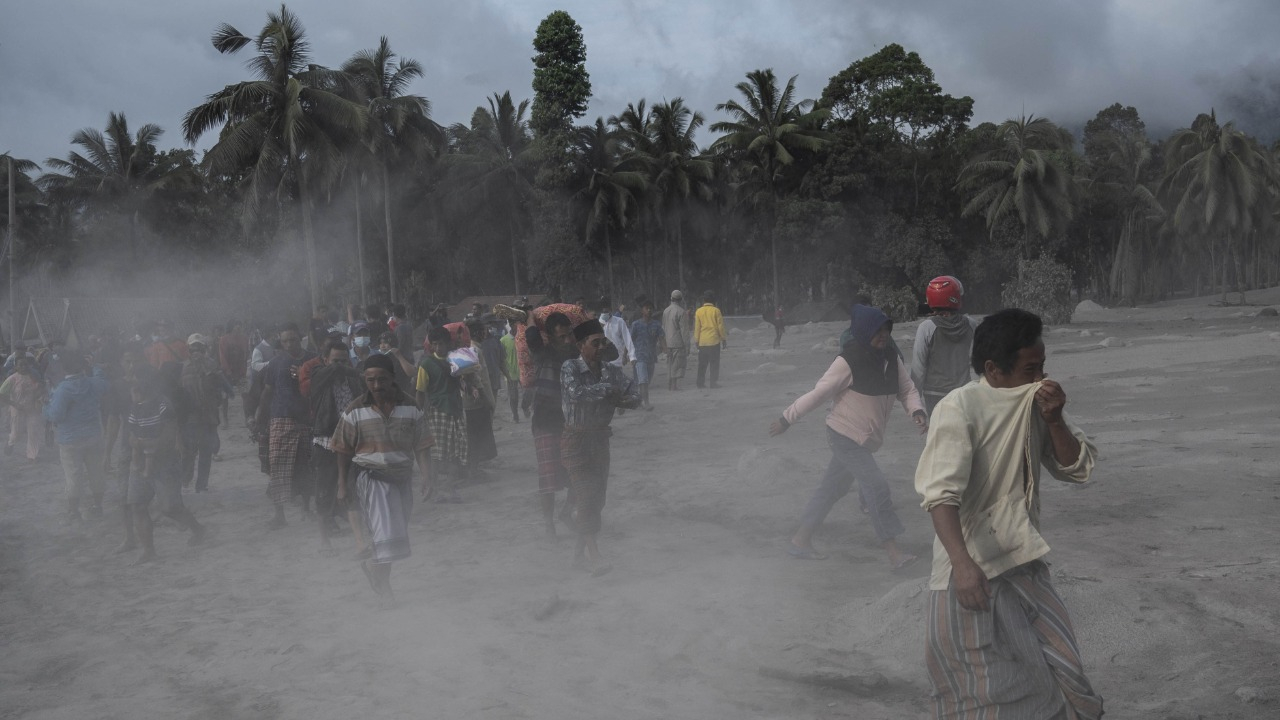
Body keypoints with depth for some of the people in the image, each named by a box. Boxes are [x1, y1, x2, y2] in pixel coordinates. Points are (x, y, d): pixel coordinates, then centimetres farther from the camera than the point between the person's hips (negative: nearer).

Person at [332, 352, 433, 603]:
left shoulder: (409, 408, 0)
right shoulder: (356, 410, -5)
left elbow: (421, 446, 1)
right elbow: (344, 450, 1)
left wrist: (426, 475, -10)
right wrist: (343, 483, 1)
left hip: (402, 477, 4)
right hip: (372, 477, -3)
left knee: (395, 530, 13)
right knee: (385, 531, -12)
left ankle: (371, 564, 39)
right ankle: (383, 582, 1)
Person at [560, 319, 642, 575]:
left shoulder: (612, 371, 1)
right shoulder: (570, 368, -14)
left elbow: (635, 397, -1)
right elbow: (576, 393, -32)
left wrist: (615, 400, -18)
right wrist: (607, 389, -20)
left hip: (600, 438, 6)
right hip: (576, 438, -6)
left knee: (597, 498, 9)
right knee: (586, 496, -12)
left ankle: (580, 552, 21)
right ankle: (593, 554, -11)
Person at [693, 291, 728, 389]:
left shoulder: (699, 311, 2)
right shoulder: (716, 310, -5)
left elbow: (697, 327, 5)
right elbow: (720, 326, -3)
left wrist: (696, 340, 12)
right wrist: (724, 339, 6)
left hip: (702, 341, 3)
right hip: (714, 340, -3)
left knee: (702, 363, 10)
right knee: (714, 363, 2)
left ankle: (700, 383, 10)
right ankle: (714, 383, -1)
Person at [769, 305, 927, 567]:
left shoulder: (892, 359, 2)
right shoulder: (848, 361, -19)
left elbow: (907, 389, 5)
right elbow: (818, 393, -17)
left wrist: (917, 411, -17)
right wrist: (786, 419, -13)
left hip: (867, 438, 8)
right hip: (846, 434, -8)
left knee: (833, 488, 14)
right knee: (877, 487, -12)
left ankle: (800, 540, 26)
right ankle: (892, 550, -5)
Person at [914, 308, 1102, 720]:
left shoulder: (1036, 405, 2)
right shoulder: (960, 408, -19)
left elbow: (1079, 469, 3)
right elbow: (940, 493, -27)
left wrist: (1053, 420, -14)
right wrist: (962, 563, -38)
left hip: (1023, 563, 7)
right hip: (974, 571, -6)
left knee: (1055, 675, 14)